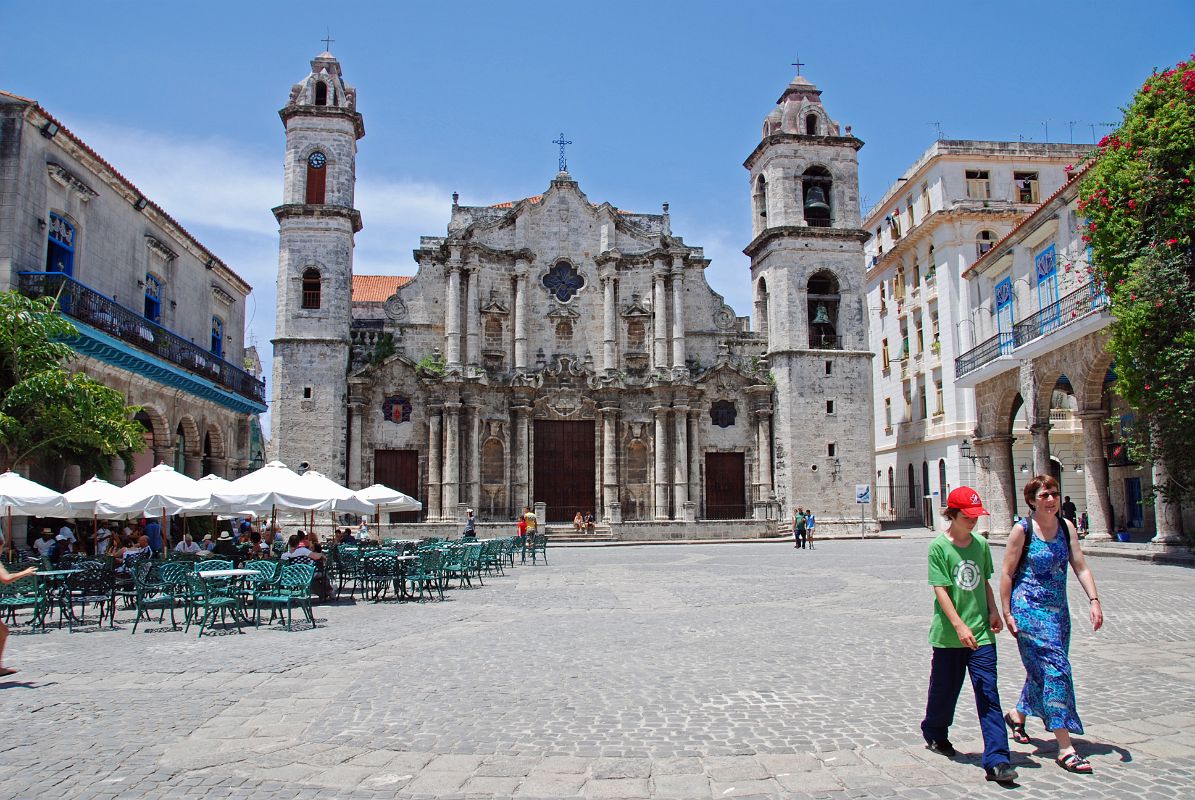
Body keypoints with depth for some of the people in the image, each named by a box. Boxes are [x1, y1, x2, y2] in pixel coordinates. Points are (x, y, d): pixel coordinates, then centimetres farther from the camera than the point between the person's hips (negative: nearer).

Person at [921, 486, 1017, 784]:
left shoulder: (981, 544, 4)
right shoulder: (939, 546, -11)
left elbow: (984, 581, 17)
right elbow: (940, 589, -15)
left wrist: (993, 611, 4)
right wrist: (960, 626, -22)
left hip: (981, 634, 3)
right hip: (948, 635, -3)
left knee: (988, 695, -3)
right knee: (945, 689, 14)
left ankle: (997, 760, -2)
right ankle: (934, 733, 40)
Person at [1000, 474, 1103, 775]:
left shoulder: (1066, 527, 5)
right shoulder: (1022, 530, -10)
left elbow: (1080, 567, 3)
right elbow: (1006, 573, -7)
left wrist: (1094, 601, -10)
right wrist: (1007, 613, -9)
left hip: (1058, 610, 6)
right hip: (1029, 609, -6)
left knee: (1042, 670, 17)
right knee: (1056, 668, -13)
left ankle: (1017, 715, 42)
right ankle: (1065, 748, -10)